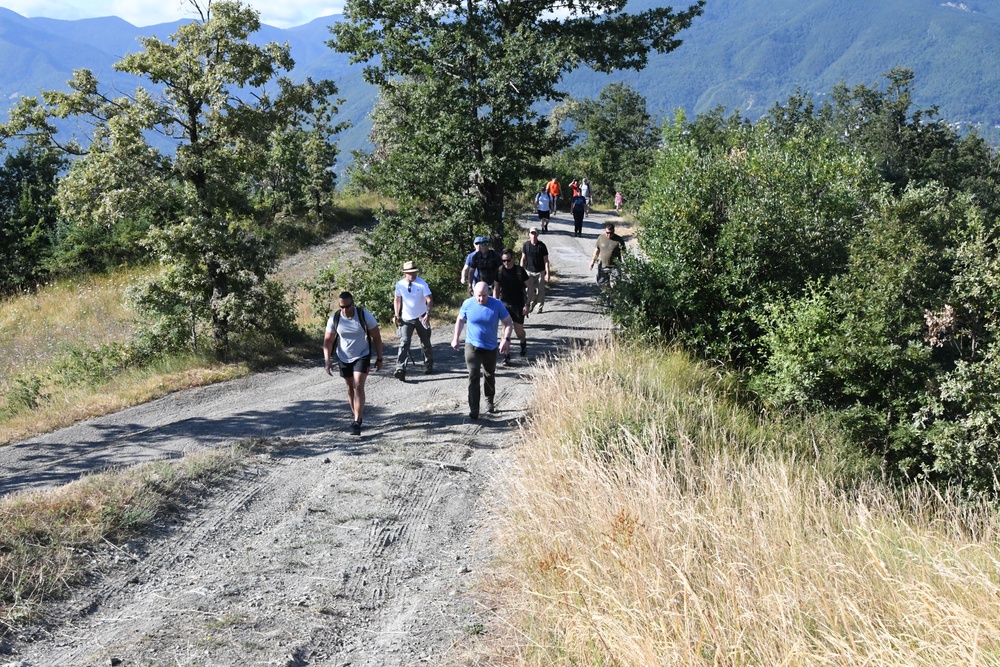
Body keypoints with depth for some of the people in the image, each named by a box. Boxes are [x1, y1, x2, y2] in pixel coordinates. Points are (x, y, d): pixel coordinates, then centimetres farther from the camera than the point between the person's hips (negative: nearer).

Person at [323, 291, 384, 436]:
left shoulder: (365, 316, -18)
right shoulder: (334, 319, -12)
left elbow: (376, 337, -7)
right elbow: (328, 340, -3)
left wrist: (379, 358, -4)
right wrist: (327, 360, -12)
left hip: (362, 357, -3)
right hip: (344, 359, 3)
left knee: (358, 387, -16)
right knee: (350, 387, 15)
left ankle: (357, 422, -18)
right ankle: (355, 413, 36)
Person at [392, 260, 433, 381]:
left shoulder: (422, 284, -13)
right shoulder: (400, 285, -5)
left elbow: (428, 300, -16)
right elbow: (397, 299, 9)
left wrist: (428, 314, -30)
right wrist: (396, 315, 1)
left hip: (421, 318, -1)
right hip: (406, 319, 1)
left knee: (425, 343, 13)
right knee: (404, 342, -14)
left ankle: (428, 366, 35)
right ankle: (400, 369, -22)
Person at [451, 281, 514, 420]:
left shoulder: (497, 304, -13)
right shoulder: (467, 304, -10)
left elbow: (508, 322, -4)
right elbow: (460, 320, 7)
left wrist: (506, 339, -17)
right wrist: (456, 338, 5)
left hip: (491, 347, 1)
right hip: (472, 346, -1)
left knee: (489, 375, 19)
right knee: (473, 377, -12)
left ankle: (490, 402, 42)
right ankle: (474, 410, -15)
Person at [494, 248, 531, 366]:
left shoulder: (520, 270, -8)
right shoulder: (499, 271, -1)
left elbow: (528, 287, -3)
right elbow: (496, 289, 10)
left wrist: (526, 305, -8)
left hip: (518, 304, -1)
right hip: (504, 304, 1)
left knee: (518, 330, 7)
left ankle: (523, 343, 41)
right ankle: (507, 356, -3)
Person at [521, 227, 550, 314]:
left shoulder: (542, 246, -6)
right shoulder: (526, 245, -1)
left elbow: (546, 260, -5)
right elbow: (523, 259, 8)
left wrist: (547, 273, -10)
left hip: (540, 272, -1)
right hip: (529, 271, 1)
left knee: (540, 290, 3)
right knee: (529, 291, 0)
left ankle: (540, 307, 15)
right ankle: (530, 306, 20)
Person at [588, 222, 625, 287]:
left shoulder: (619, 240, -9)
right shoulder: (601, 238, 2)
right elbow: (597, 250, 13)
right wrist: (593, 261, 10)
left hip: (614, 267, -4)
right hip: (603, 267, 5)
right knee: (601, 284, 10)